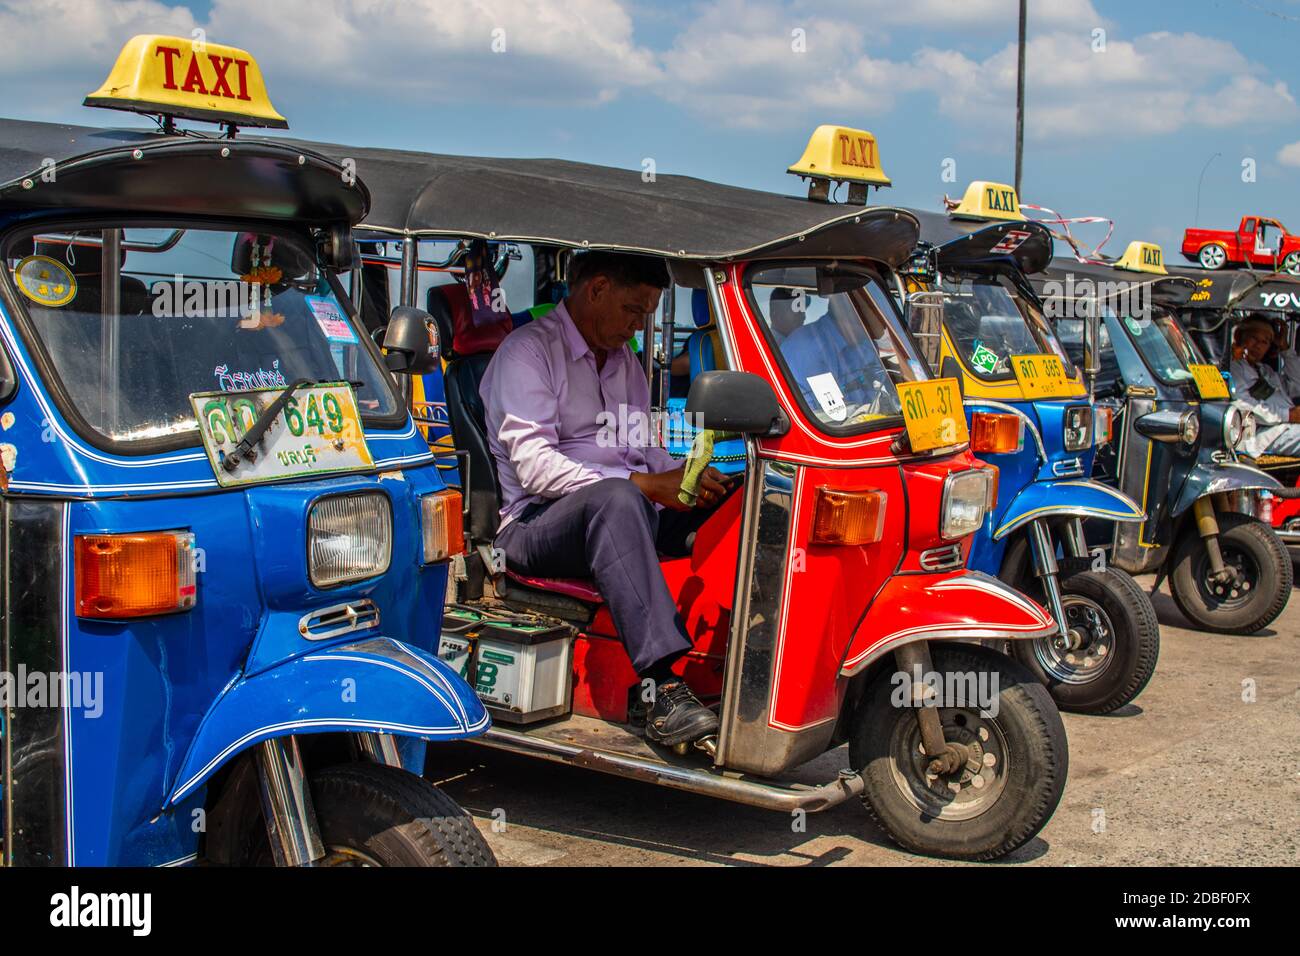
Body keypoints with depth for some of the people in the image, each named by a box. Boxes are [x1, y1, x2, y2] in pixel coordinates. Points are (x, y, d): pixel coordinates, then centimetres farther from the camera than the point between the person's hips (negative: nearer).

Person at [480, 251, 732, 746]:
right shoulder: (527, 351, -3)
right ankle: (665, 691, -48)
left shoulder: (625, 362, 24)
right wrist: (646, 485, -23)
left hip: (626, 514, 7)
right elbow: (534, 466, -16)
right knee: (615, 499, -40)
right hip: (537, 522, -7)